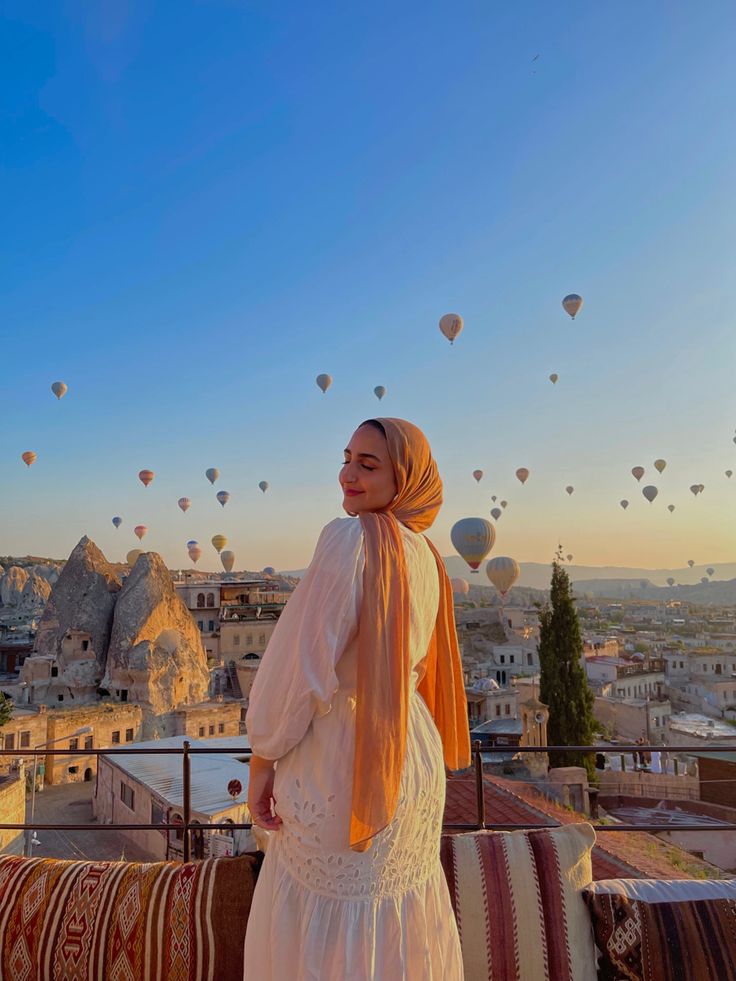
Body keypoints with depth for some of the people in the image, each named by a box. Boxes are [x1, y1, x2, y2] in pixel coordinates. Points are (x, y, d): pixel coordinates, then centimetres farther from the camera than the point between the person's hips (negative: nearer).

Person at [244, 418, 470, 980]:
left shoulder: (352, 538, -21)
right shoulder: (425, 556, 3)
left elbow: (304, 657, -22)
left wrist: (263, 756, -10)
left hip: (341, 755, -8)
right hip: (412, 752, 8)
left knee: (320, 931, 13)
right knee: (402, 915, 25)